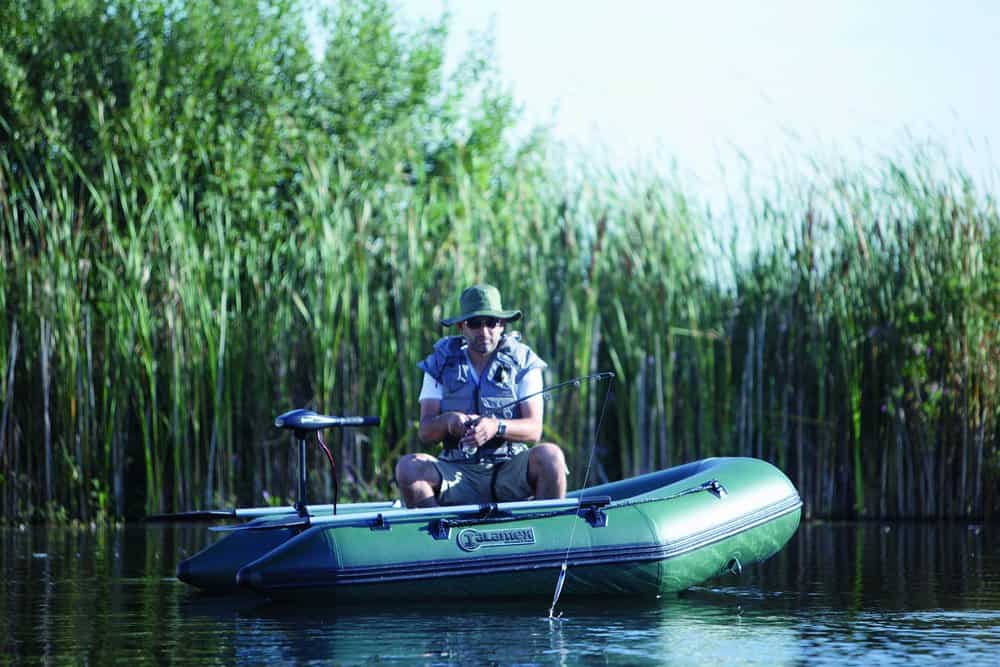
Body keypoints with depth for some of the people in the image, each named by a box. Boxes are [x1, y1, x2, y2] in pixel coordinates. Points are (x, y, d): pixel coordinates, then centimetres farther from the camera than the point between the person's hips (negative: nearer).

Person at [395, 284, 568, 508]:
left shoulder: (523, 361, 3)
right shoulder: (441, 363, 7)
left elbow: (533, 429, -7)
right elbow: (426, 432, -1)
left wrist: (497, 427, -27)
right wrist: (448, 421, -24)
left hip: (511, 473, -1)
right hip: (459, 473, 1)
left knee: (550, 455, -30)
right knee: (408, 467, -26)